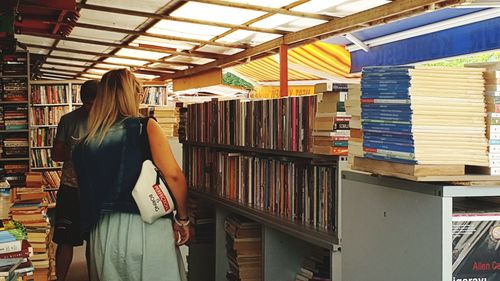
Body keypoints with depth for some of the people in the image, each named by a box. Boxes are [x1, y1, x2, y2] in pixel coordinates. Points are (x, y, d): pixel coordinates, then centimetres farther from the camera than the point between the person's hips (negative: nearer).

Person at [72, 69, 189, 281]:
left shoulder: (85, 144, 7)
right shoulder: (146, 127, -5)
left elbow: (86, 195, 8)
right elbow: (173, 175, -13)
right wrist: (182, 219, -1)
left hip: (104, 232, 4)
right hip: (146, 229, -4)